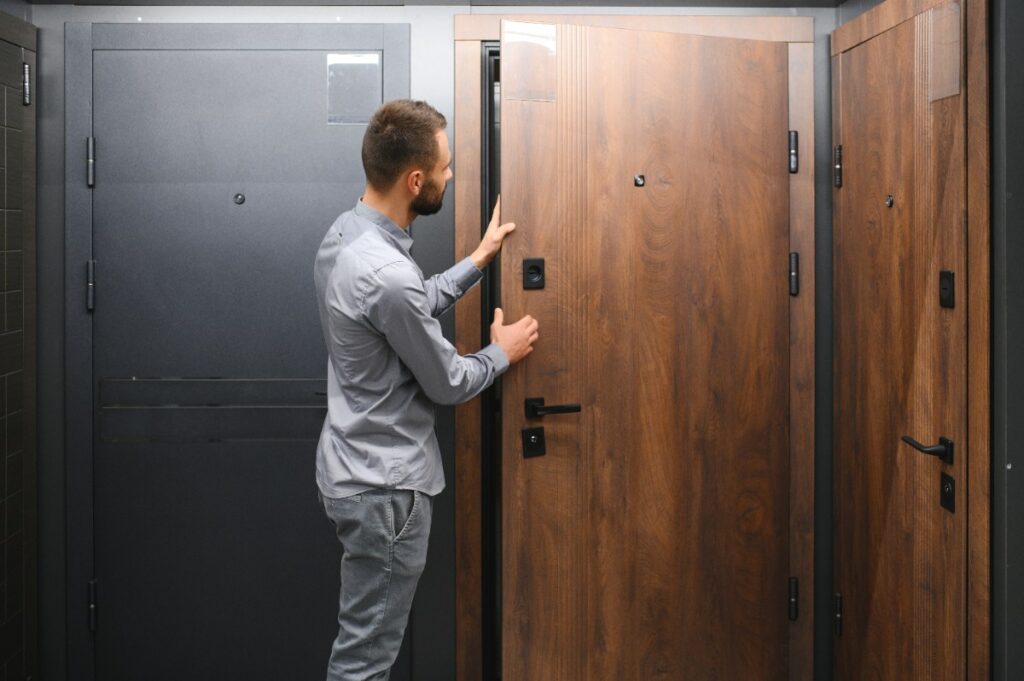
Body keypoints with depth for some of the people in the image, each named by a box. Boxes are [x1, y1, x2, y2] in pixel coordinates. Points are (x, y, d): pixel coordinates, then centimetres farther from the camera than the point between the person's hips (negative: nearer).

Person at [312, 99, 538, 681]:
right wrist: (504, 353, 4)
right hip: (385, 485, -10)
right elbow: (448, 383, -15)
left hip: (362, 469, 10)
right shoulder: (387, 275, -28)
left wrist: (480, 259, 18)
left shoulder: (346, 235, 2)